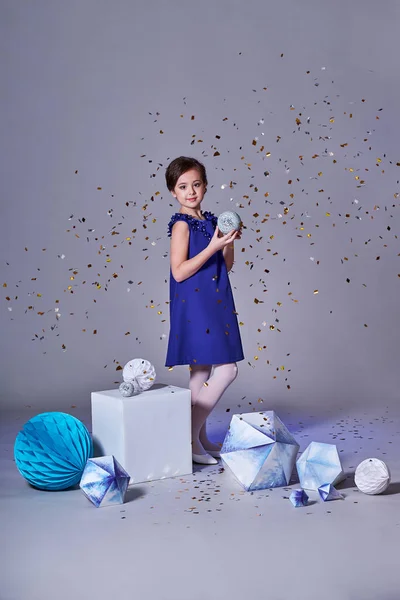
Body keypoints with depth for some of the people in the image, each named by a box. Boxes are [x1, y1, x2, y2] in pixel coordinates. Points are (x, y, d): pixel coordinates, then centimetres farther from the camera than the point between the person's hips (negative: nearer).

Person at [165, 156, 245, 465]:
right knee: (227, 369, -12)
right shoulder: (182, 225, -10)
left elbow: (227, 265, 14)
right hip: (194, 305, -8)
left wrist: (229, 242, -3)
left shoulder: (211, 220, 12)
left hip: (214, 303, 8)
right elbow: (179, 272, -18)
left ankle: (200, 438, 20)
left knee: (201, 371, 12)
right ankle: (190, 437, -4)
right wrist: (213, 246, -21)